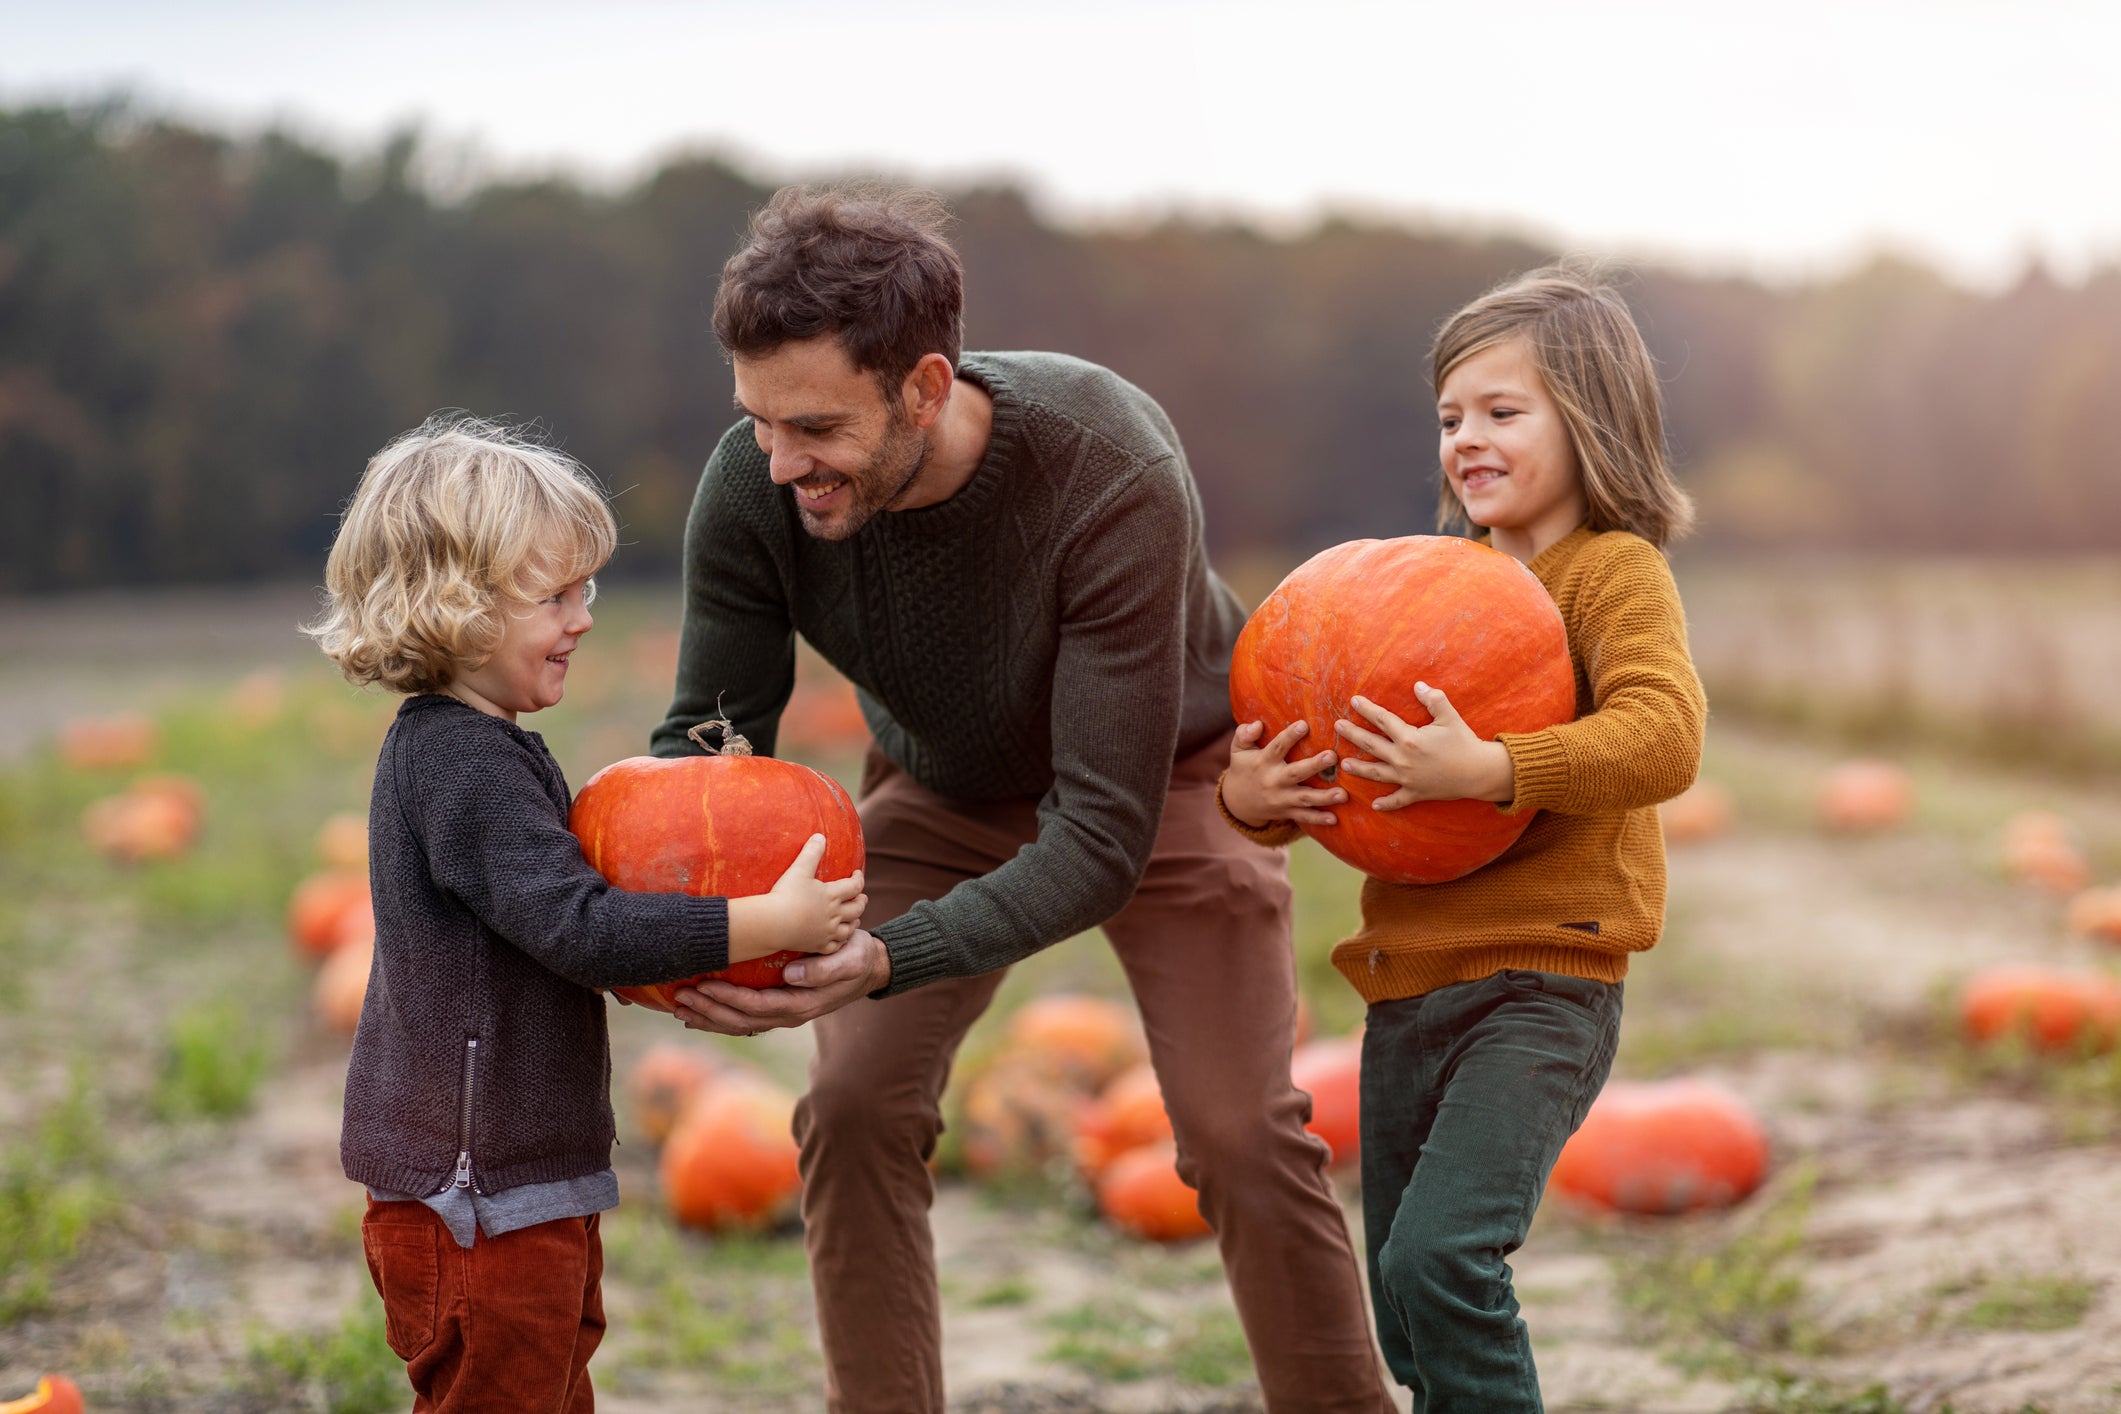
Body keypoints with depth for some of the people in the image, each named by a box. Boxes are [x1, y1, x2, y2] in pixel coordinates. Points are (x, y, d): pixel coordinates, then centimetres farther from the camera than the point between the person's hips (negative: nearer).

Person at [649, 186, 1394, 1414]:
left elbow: (1102, 834, -40)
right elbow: (713, 733, -15)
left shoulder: (1113, 476, -41)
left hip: (1161, 775, -3)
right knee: (854, 1109, -11)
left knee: (1244, 1135, -10)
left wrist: (884, 962, -54)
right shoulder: (751, 486, -29)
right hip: (943, 791, 3)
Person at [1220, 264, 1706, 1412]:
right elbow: (1330, 761, 16)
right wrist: (1251, 794, -6)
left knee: (1437, 1258, -23)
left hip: (1540, 985, -8)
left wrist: (1486, 770, -33)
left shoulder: (1613, 571, -5)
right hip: (1408, 992, 8)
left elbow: (1662, 736, -23)